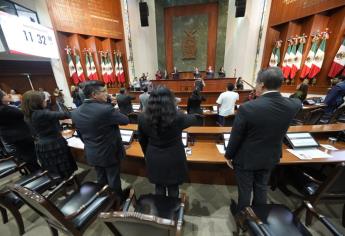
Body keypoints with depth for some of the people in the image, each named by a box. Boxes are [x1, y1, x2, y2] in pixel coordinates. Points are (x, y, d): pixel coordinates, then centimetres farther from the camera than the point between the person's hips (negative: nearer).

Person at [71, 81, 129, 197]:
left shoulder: (75, 112, -5)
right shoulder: (106, 109, -29)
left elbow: (80, 134, 7)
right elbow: (125, 120, -15)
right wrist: (113, 113, 3)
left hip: (92, 154, 6)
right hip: (110, 153, -6)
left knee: (101, 180, 27)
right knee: (114, 181, 17)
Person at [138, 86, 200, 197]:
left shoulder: (142, 118, -14)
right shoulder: (178, 118, -23)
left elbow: (142, 140, 0)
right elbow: (192, 119, 0)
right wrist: (196, 116, 24)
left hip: (154, 159, 3)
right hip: (173, 158, -2)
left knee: (159, 187, 26)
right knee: (173, 188, 23)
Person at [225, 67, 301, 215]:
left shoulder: (247, 108, -30)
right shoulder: (292, 106, -13)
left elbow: (235, 137, -20)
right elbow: (298, 102, 16)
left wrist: (229, 155, -4)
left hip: (246, 159, -4)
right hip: (270, 158, 5)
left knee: (245, 191, 18)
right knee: (261, 189, 27)